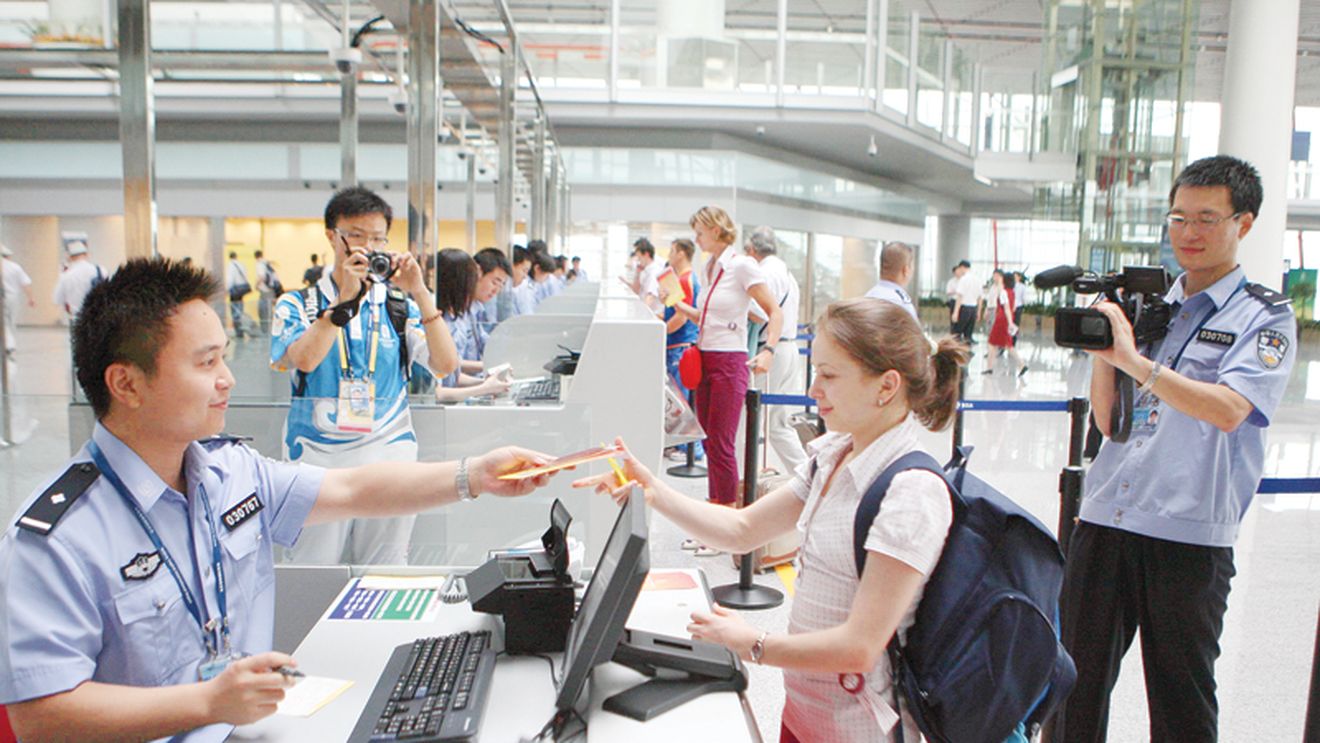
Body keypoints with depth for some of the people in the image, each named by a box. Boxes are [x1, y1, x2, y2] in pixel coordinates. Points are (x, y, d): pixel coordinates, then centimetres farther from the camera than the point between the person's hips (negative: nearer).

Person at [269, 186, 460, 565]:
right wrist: (346, 299, -18)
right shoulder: (297, 304, 5)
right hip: (317, 457, -1)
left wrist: (420, 294, -12)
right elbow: (303, 359, -15)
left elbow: (446, 365, -5)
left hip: (390, 459, 2)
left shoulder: (399, 306, 7)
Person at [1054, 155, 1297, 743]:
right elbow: (1108, 423, 12)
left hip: (1190, 535, -4)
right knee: (1077, 683, 10)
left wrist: (1134, 360, -21)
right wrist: (1100, 350, -1)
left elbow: (1228, 410, -17)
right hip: (1105, 519, 4)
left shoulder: (1266, 317, 2)